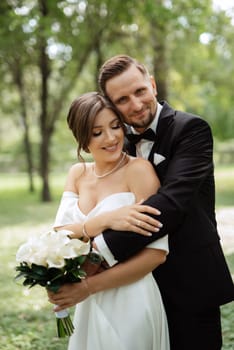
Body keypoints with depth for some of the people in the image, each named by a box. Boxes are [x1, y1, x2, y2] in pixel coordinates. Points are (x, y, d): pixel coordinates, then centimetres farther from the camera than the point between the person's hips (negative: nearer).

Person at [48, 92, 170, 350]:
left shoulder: (139, 169, -13)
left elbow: (156, 253, -19)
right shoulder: (78, 174, 4)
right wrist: (105, 220, -26)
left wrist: (88, 287, -19)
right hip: (89, 308, 5)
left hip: (131, 305, -5)